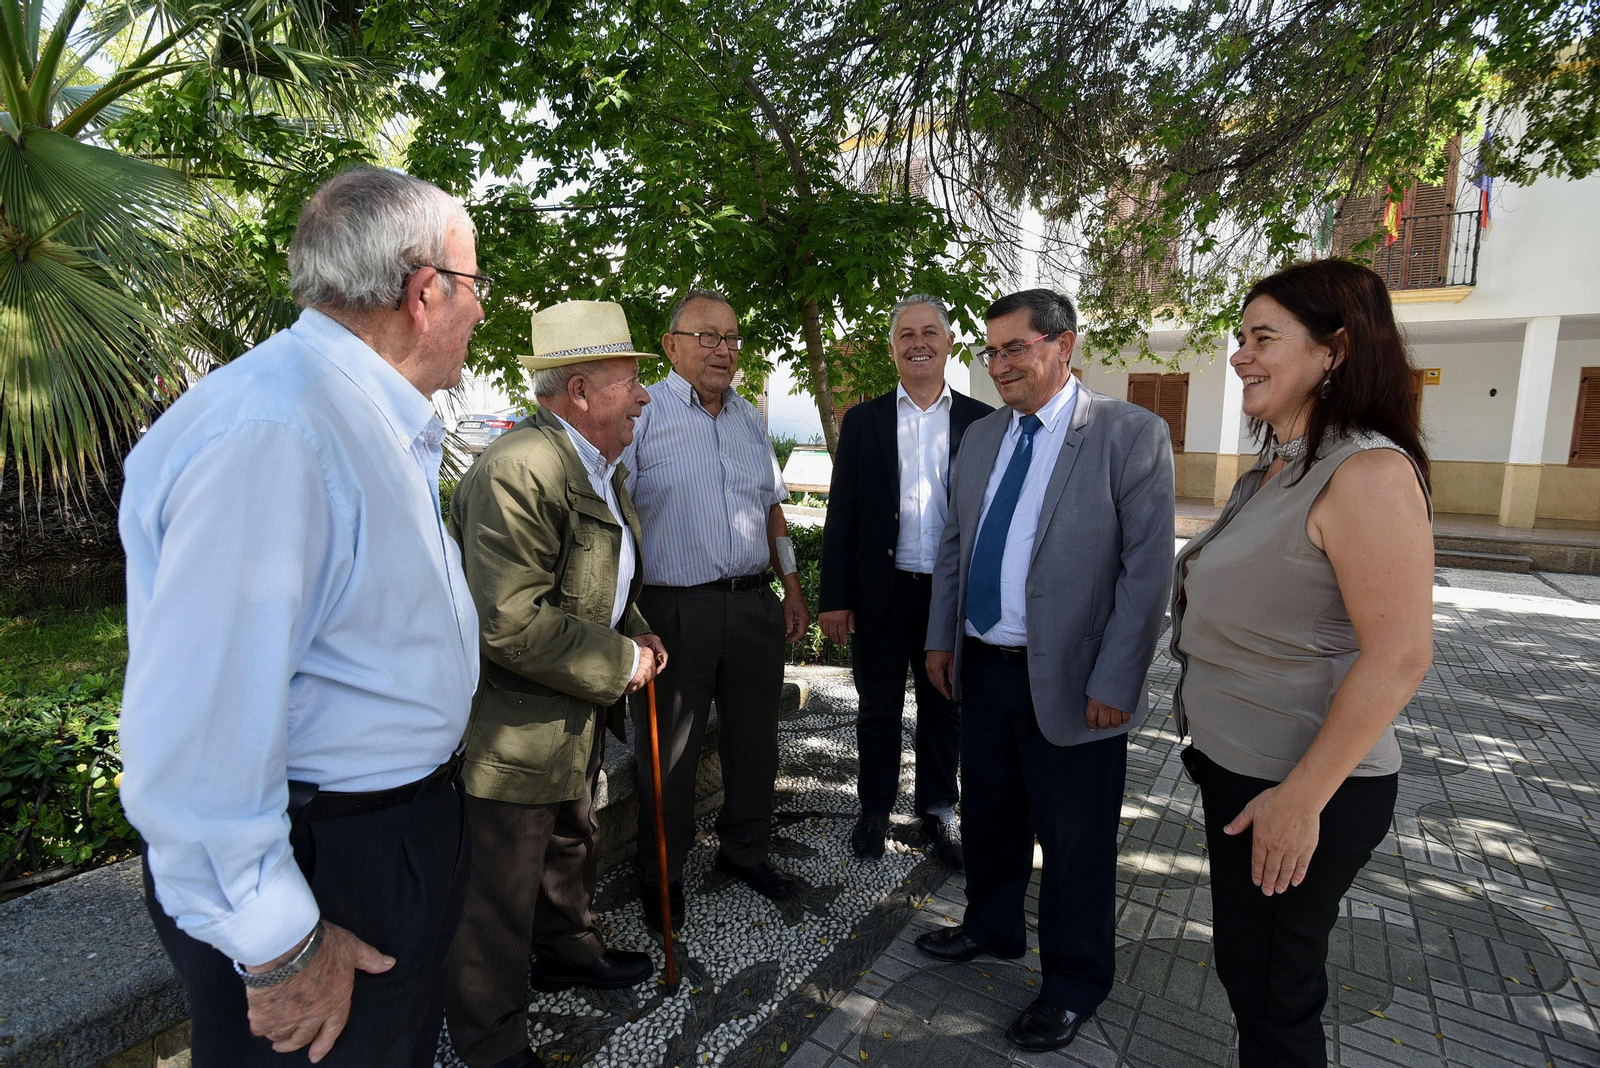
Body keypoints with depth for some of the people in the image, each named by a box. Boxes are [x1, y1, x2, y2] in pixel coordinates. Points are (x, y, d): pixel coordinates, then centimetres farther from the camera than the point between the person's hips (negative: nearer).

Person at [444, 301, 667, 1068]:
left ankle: (569, 953, 53)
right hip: (514, 728, -10)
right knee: (501, 890, 9)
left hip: (574, 716, 10)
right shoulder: (517, 471, -27)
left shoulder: (602, 469, 8)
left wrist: (635, 632, 3)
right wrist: (620, 663, -22)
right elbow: (510, 624, -33)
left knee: (571, 844, 29)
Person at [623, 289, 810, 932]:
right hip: (676, 608, -5)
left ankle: (744, 850, 37)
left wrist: (792, 587, 15)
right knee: (667, 750, 8)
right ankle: (660, 873, 29)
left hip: (754, 605, 6)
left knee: (754, 738, 16)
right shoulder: (642, 414, -6)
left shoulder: (750, 419, 13)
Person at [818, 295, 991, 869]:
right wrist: (833, 596, -4)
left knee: (943, 710, 14)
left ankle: (937, 810, 34)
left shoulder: (981, 422, 2)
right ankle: (875, 810, 33)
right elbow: (841, 514, 0)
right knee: (878, 709, 13)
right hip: (881, 594, 0)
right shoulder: (863, 421, 2)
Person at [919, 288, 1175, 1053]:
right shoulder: (980, 437, 8)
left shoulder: (1130, 435, -10)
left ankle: (1074, 983, 34)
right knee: (988, 815, 22)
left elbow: (1147, 569, -13)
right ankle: (992, 927, 47)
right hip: (980, 667, 6)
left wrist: (1113, 683, -15)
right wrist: (941, 639, 11)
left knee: (1074, 841, 11)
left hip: (1068, 681, -5)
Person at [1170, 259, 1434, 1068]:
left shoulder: (1368, 472, -20)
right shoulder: (1272, 472, 9)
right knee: (1245, 964, 23)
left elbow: (1399, 655, -24)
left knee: (1272, 990, 10)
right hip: (1235, 763, 9)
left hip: (1299, 789, -8)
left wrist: (1300, 798, -23)